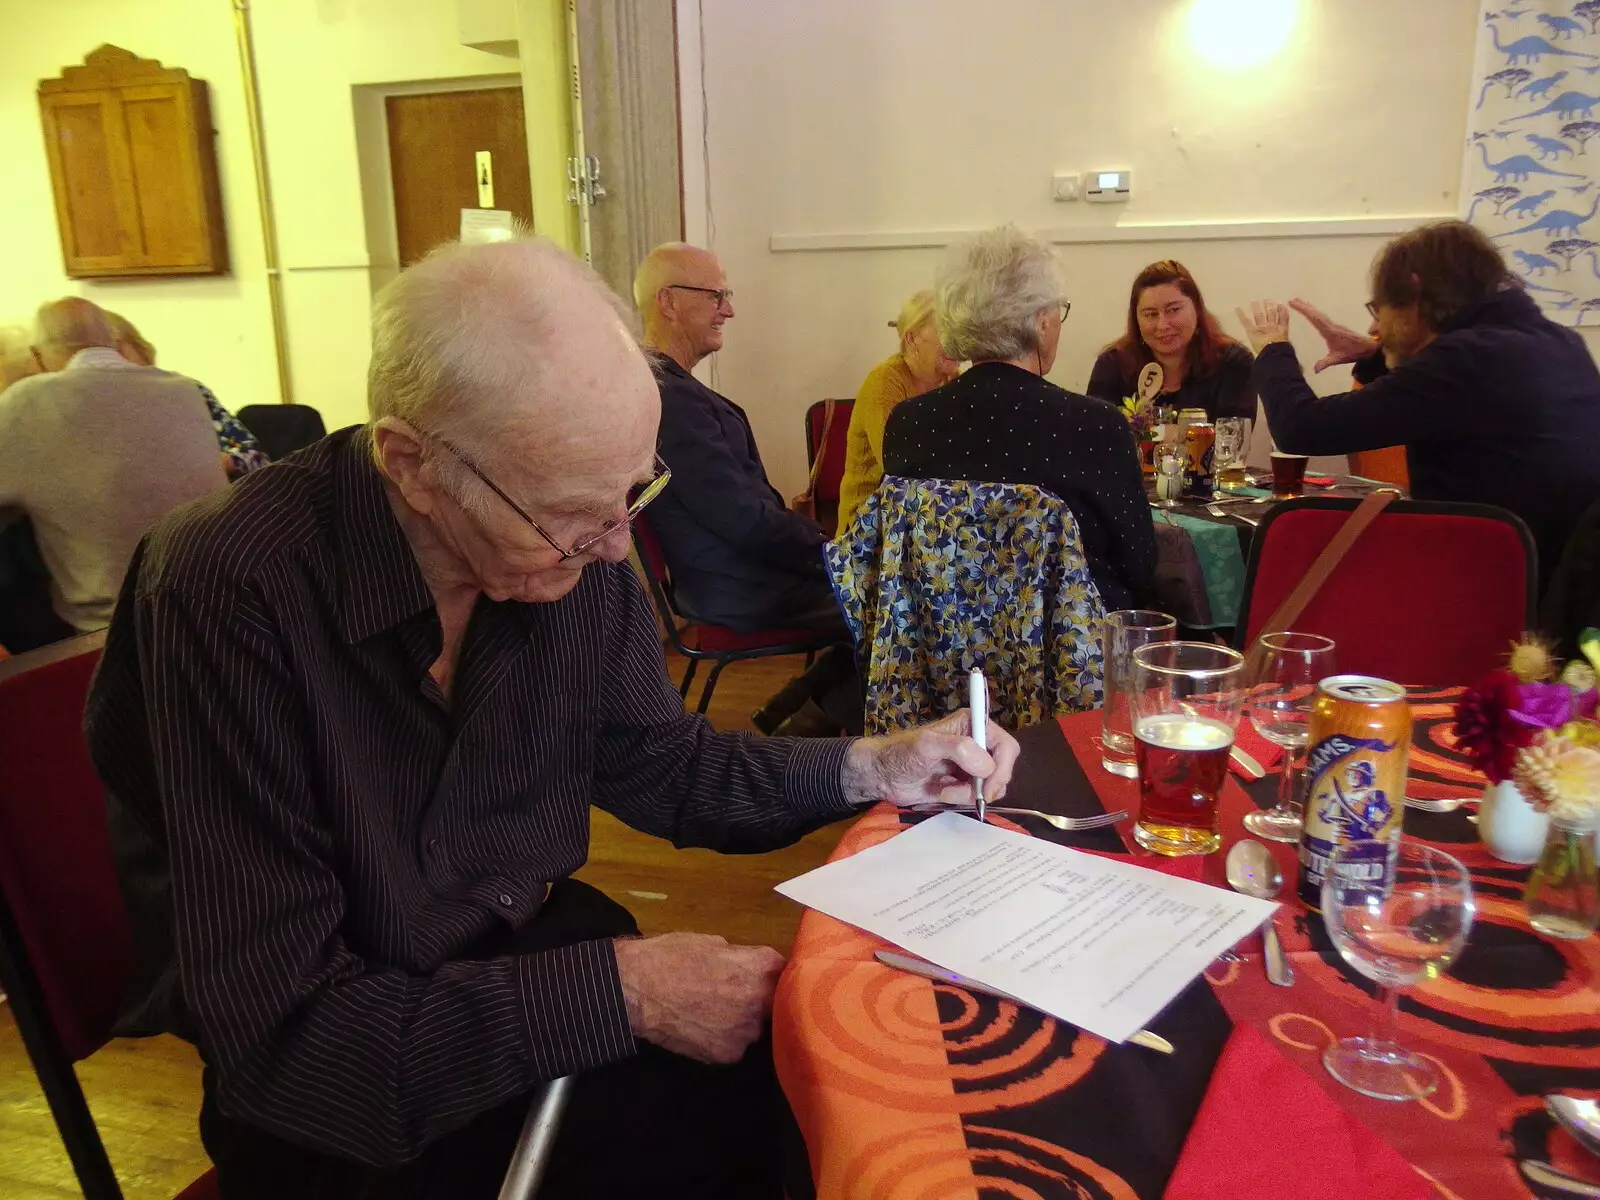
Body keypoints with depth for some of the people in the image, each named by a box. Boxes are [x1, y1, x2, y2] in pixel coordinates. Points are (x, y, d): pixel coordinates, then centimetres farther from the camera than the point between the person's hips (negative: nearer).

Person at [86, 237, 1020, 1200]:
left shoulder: (574, 546, -8)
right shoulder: (228, 597, -26)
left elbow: (664, 767, 7)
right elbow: (280, 1034, -25)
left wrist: (868, 769, -5)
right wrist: (617, 990, -26)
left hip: (536, 956, 6)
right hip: (354, 1115, -5)